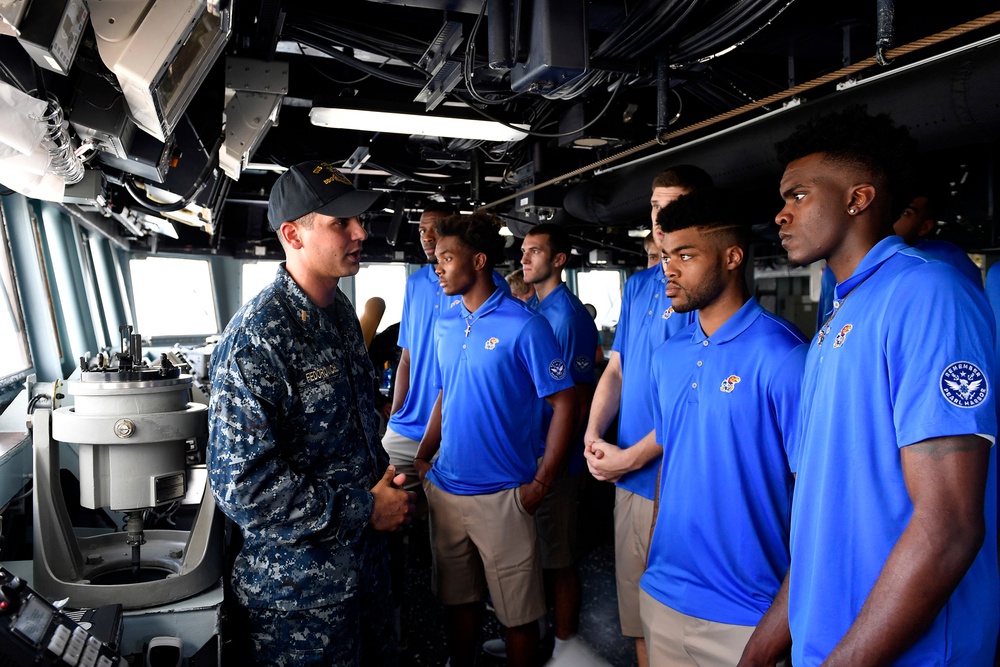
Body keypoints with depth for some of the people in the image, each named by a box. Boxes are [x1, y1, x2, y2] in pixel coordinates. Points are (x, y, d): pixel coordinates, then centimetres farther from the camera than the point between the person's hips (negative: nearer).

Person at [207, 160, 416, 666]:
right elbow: (242, 486, -28)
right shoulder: (257, 339, -24)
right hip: (301, 582, -8)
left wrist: (385, 480, 1)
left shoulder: (342, 312, 4)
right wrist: (366, 508, -21)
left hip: (367, 552, 8)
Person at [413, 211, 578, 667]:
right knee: (457, 599, 20)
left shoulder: (524, 326, -13)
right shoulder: (445, 325, 7)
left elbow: (564, 403, -12)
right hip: (445, 489, 6)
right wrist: (422, 459, 6)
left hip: (502, 495, -6)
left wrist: (540, 484, -15)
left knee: (518, 613, 9)